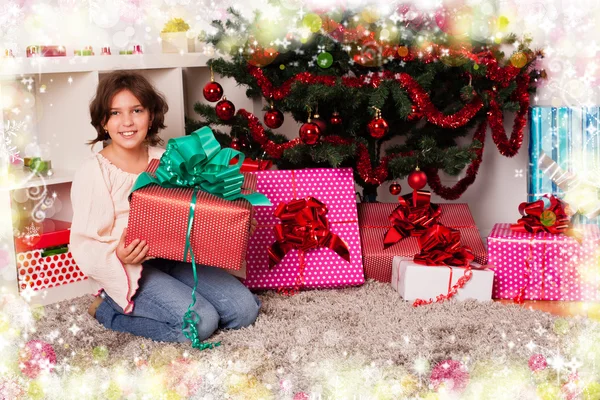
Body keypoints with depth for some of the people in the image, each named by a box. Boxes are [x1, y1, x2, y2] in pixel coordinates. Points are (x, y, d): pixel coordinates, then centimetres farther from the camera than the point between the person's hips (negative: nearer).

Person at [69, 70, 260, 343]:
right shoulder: (94, 172, -10)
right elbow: (84, 244, -11)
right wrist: (119, 256, -32)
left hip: (174, 257, 6)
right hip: (128, 270, -6)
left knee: (244, 308, -6)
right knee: (201, 322, -22)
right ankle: (109, 309, -2)